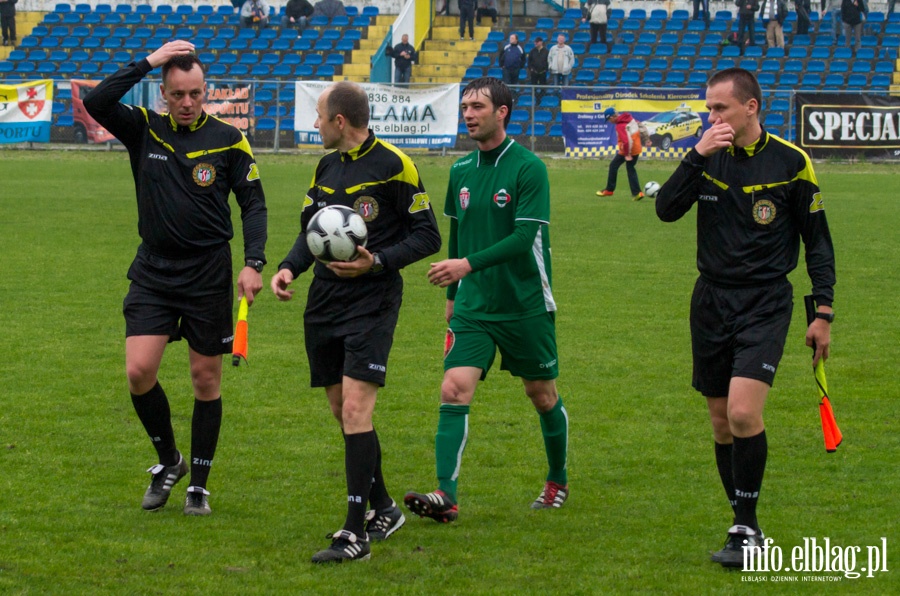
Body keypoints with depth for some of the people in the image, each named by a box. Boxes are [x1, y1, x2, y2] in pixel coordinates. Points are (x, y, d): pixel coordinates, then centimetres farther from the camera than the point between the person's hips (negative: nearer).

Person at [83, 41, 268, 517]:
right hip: (152, 271, 1)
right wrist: (146, 63, -19)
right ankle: (168, 461, 14)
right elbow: (96, 103, -16)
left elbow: (253, 203, 1)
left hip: (208, 275, -1)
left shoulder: (228, 140, -3)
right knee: (139, 371, -10)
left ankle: (198, 483, 17)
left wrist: (253, 263, -11)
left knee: (207, 379, 5)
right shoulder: (144, 129, 0)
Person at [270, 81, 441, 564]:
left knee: (355, 409, -15)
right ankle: (383, 509, 28)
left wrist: (376, 261, -19)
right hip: (323, 305, 8)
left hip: (371, 303, -8)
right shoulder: (326, 167, 12)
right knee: (342, 411, 12)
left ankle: (357, 533, -14)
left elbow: (427, 236, -7)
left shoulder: (393, 166, -9)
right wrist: (289, 268, 3)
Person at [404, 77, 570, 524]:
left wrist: (468, 264, -30)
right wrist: (452, 294, 22)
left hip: (526, 305, -4)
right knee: (454, 389, -14)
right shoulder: (460, 172, 7)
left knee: (543, 396, 11)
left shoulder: (528, 168, -12)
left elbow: (525, 236, -21)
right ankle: (446, 495, -21)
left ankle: (558, 482, 33)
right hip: (473, 306, 4)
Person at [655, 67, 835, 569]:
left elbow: (818, 241, 2)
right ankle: (745, 526, 19)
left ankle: (748, 530, -8)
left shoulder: (790, 162, -5)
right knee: (722, 422, 7)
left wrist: (824, 313, -2)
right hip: (712, 301, 5)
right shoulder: (708, 159, 5)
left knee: (743, 413, -19)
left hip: (766, 303, -4)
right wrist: (698, 156, -18)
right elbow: (666, 209, -8)